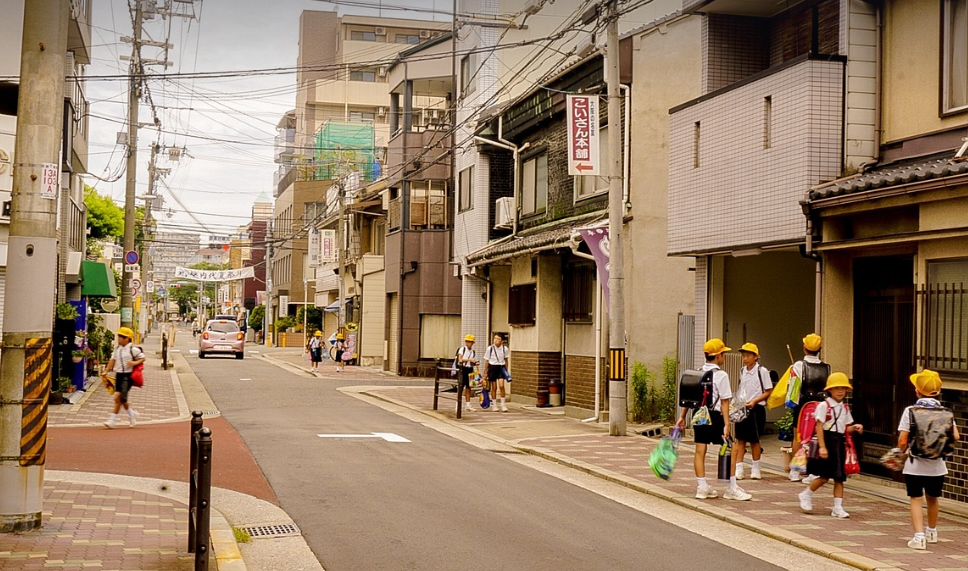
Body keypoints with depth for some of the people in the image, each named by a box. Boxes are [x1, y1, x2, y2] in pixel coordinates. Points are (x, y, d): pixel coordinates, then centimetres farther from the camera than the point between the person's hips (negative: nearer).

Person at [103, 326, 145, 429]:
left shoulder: (132, 349, -8)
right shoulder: (117, 348, 12)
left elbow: (142, 358, -2)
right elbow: (113, 360, 14)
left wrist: (135, 363, -20)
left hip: (127, 375, -7)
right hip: (118, 374, 7)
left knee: (119, 397, -10)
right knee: (121, 398, 7)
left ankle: (112, 419, -7)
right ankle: (131, 413, 29)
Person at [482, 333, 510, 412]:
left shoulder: (505, 348, -2)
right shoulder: (489, 348, -6)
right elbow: (487, 361, 1)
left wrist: (506, 370, 10)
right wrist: (485, 373, 2)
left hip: (501, 367, 0)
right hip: (492, 367, 0)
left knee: (501, 385, -15)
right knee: (494, 387, 4)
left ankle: (503, 404, -2)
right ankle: (495, 405, 17)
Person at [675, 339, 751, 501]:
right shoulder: (721, 375, -10)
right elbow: (724, 402, -13)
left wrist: (682, 417, 18)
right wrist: (726, 424, -13)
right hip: (714, 416, -6)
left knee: (700, 451, 8)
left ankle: (702, 487, 10)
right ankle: (732, 488, 6)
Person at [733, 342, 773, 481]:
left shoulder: (762, 371, -8)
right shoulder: (742, 371, 8)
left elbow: (768, 391, -7)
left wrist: (754, 401, -18)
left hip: (756, 409, -4)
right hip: (741, 409, 4)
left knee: (754, 440, 6)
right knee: (740, 439, 1)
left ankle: (756, 469, 20)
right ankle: (738, 470, 2)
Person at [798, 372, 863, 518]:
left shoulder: (845, 408, 13)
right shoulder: (824, 405, -7)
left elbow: (845, 428, 16)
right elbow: (819, 427, -11)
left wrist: (854, 428, -5)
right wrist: (822, 446, -18)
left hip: (840, 442, 6)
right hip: (827, 440, -6)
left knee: (839, 477, 5)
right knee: (825, 476, -7)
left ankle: (838, 507, 9)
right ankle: (806, 495, 16)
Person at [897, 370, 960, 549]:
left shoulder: (910, 410, -9)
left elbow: (902, 440, -12)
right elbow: (955, 436, -6)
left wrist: (902, 451, 9)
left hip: (915, 465, -3)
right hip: (937, 465, 3)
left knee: (915, 499, 4)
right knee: (932, 498, 21)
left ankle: (919, 536, -9)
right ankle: (932, 532, 40)